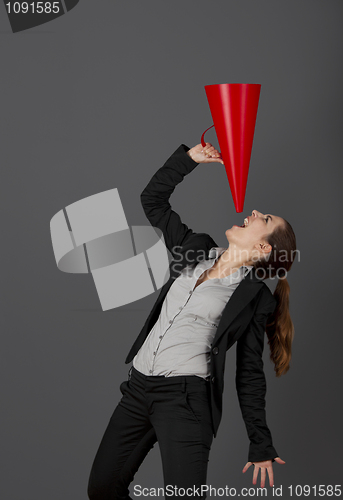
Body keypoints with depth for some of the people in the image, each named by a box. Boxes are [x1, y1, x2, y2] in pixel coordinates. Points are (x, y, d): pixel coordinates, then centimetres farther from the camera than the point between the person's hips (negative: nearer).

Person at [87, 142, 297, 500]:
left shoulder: (255, 298, -1)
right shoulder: (196, 249, 11)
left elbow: (250, 373, 3)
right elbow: (152, 200, 16)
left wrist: (261, 445, 2)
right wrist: (189, 158, 11)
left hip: (186, 396, -5)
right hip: (139, 386, 5)